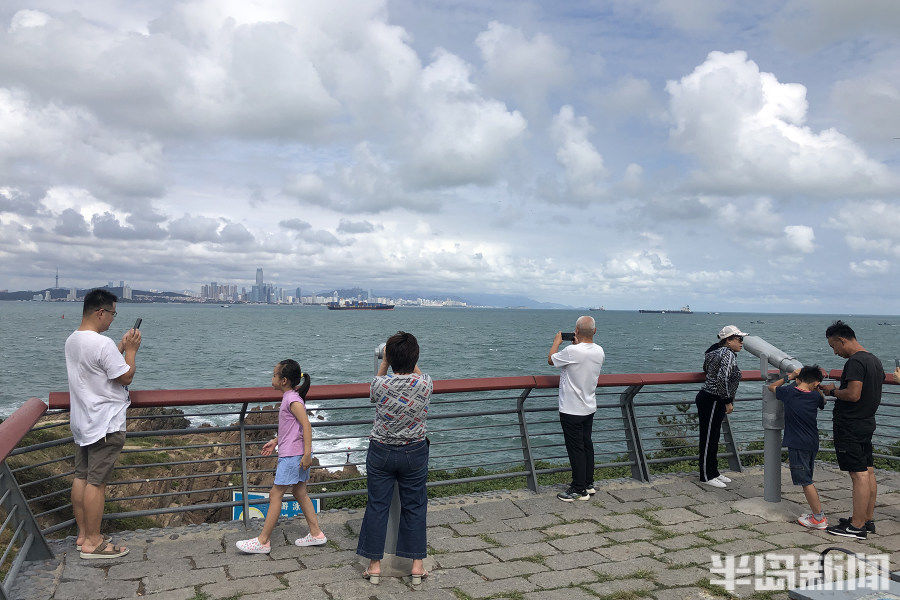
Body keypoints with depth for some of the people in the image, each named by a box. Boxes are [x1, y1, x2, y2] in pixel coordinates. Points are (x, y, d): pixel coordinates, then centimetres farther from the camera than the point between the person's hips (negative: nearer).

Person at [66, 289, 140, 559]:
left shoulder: (72, 341, 8)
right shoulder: (102, 344, -22)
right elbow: (126, 376, -15)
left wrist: (122, 346, 16)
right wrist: (131, 350, -3)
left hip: (81, 422, 10)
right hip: (105, 425, -10)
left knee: (81, 476, 14)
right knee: (96, 482, -2)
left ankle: (83, 534, 25)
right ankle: (92, 542, 6)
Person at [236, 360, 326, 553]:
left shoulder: (292, 399, -17)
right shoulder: (290, 397, 13)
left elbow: (306, 425, -23)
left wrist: (307, 454, -26)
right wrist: (275, 441, 25)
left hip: (292, 456, -10)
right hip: (293, 453, 10)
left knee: (275, 494, -2)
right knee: (300, 493, 14)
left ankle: (263, 541, 6)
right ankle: (316, 533, 20)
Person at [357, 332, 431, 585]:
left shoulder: (380, 384, -18)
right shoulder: (425, 384, -16)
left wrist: (384, 362, 12)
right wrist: (411, 359, 18)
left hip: (381, 452, -1)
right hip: (415, 453, 1)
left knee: (377, 506, 12)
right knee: (414, 506, 14)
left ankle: (375, 565, 20)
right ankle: (417, 564, 21)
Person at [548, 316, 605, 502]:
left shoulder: (572, 351, -25)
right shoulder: (599, 351, -2)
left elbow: (551, 360, -7)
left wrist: (557, 342, 9)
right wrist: (577, 344, 21)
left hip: (572, 410, -8)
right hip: (589, 408, 8)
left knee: (576, 449, 1)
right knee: (587, 445, 17)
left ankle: (579, 490, 10)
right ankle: (589, 484, 29)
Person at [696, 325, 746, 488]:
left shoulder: (717, 351, 13)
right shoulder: (728, 354, -16)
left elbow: (706, 369, 29)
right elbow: (722, 379, -28)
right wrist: (728, 401, -20)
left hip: (709, 400, 10)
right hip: (711, 401, -10)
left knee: (713, 438, 17)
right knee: (708, 439, -1)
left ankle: (714, 472, 28)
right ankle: (707, 476, 8)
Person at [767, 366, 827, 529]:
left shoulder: (789, 392, -7)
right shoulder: (815, 396, 0)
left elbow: (772, 386, 14)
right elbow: (823, 402, 26)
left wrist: (789, 377, 12)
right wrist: (817, 388, 18)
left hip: (797, 445, -5)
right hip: (812, 444, 5)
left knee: (806, 482, -1)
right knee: (807, 480, 18)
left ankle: (819, 519, 0)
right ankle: (818, 511, 22)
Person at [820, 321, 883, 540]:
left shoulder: (855, 362, -18)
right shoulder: (875, 360, 14)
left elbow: (853, 395, -25)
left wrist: (833, 391, -9)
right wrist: (837, 391, 18)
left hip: (850, 427, -10)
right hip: (867, 423, 10)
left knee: (859, 476, -6)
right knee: (868, 473, 14)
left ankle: (857, 527, -1)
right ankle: (868, 520, 23)